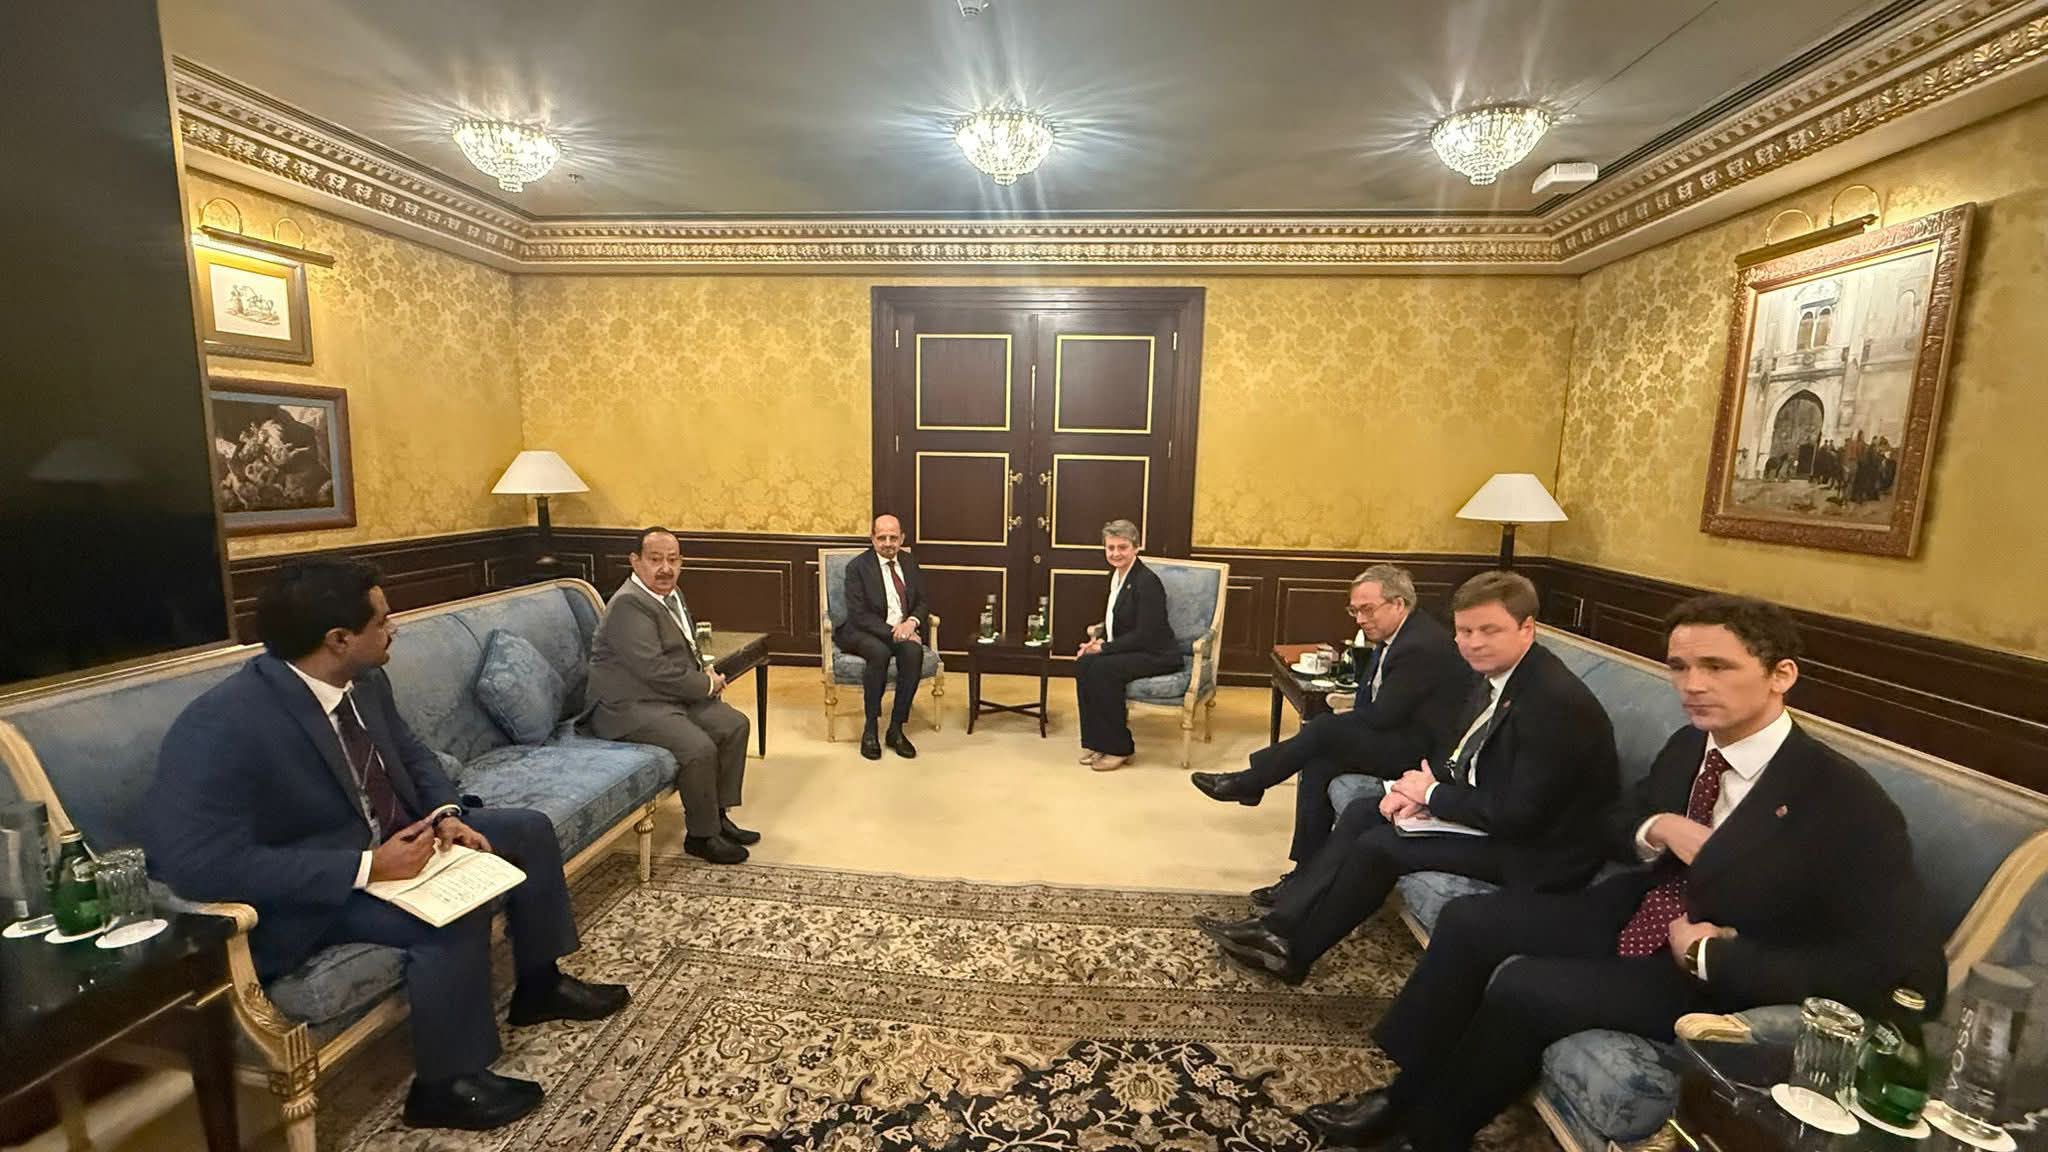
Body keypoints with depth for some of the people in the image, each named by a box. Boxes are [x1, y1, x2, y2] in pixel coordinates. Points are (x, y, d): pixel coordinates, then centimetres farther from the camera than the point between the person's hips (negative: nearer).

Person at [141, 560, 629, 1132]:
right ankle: (446, 1084, -5)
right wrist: (366, 867, -32)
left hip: (394, 836, 8)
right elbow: (203, 865, -32)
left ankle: (539, 983, 21)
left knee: (528, 830, 4)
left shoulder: (365, 680, -7)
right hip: (305, 895, -8)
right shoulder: (223, 727, -30)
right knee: (455, 913, -30)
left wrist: (446, 815, -9)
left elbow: (411, 752, 8)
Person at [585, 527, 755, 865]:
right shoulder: (629, 604, -20)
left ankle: (718, 815, 10)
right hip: (630, 707, -10)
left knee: (734, 725, 1)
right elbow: (653, 669, -26)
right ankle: (701, 836, -5)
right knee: (699, 748, -26)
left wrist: (705, 674, 4)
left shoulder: (671, 595, 12)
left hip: (675, 696, 10)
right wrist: (706, 685, -14)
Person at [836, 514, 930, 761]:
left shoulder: (909, 562, 9)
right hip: (864, 632, -3)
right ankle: (870, 728, -20)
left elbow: (922, 602, 11)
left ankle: (896, 728, -20)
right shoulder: (857, 566, -7)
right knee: (880, 652, -37)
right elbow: (858, 614, -13)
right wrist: (892, 632, -23)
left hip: (903, 629, 4)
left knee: (914, 651, -30)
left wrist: (911, 622, -12)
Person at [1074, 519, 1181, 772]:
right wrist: (1099, 638, -2)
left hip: (1157, 654, -8)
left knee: (1103, 669, -28)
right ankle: (1095, 741, -5)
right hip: (1130, 648, 8)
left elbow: (1145, 635, -22)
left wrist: (1104, 648, -18)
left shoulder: (1147, 581, -19)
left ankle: (1119, 748, -12)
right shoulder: (1116, 574, 7)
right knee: (1083, 663, -16)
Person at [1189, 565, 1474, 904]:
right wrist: (1351, 708, -6)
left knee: (1327, 730, -24)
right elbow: (1377, 710, 14)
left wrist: (1340, 721, -3)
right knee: (1320, 762, -14)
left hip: (1425, 749, -9)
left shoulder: (1423, 646, -21)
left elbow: (1382, 717, -20)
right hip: (1402, 737, 9)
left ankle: (1248, 783, -5)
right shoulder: (1396, 637, 10)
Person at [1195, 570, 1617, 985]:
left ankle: (1292, 951, 1)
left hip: (1535, 848, -9)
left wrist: (1432, 794, -16)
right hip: (1490, 805, 9)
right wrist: (1421, 787, -9)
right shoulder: (1499, 675, 1)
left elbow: (1519, 813, -28)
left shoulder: (1555, 701, -27)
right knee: (1362, 814, 3)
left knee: (1381, 844, -17)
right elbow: (1459, 756, 11)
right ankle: (1281, 925, 3)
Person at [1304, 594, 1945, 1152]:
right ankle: (1406, 1094, 3)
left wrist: (1708, 957, -24)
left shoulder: (1846, 802, -21)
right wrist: (1656, 829, -11)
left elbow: (1899, 968, -25)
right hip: (1629, 918, 7)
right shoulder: (1689, 744, 1)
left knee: (1522, 986, -24)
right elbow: (1617, 824, 14)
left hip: (1713, 982, -7)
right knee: (1468, 920, -7)